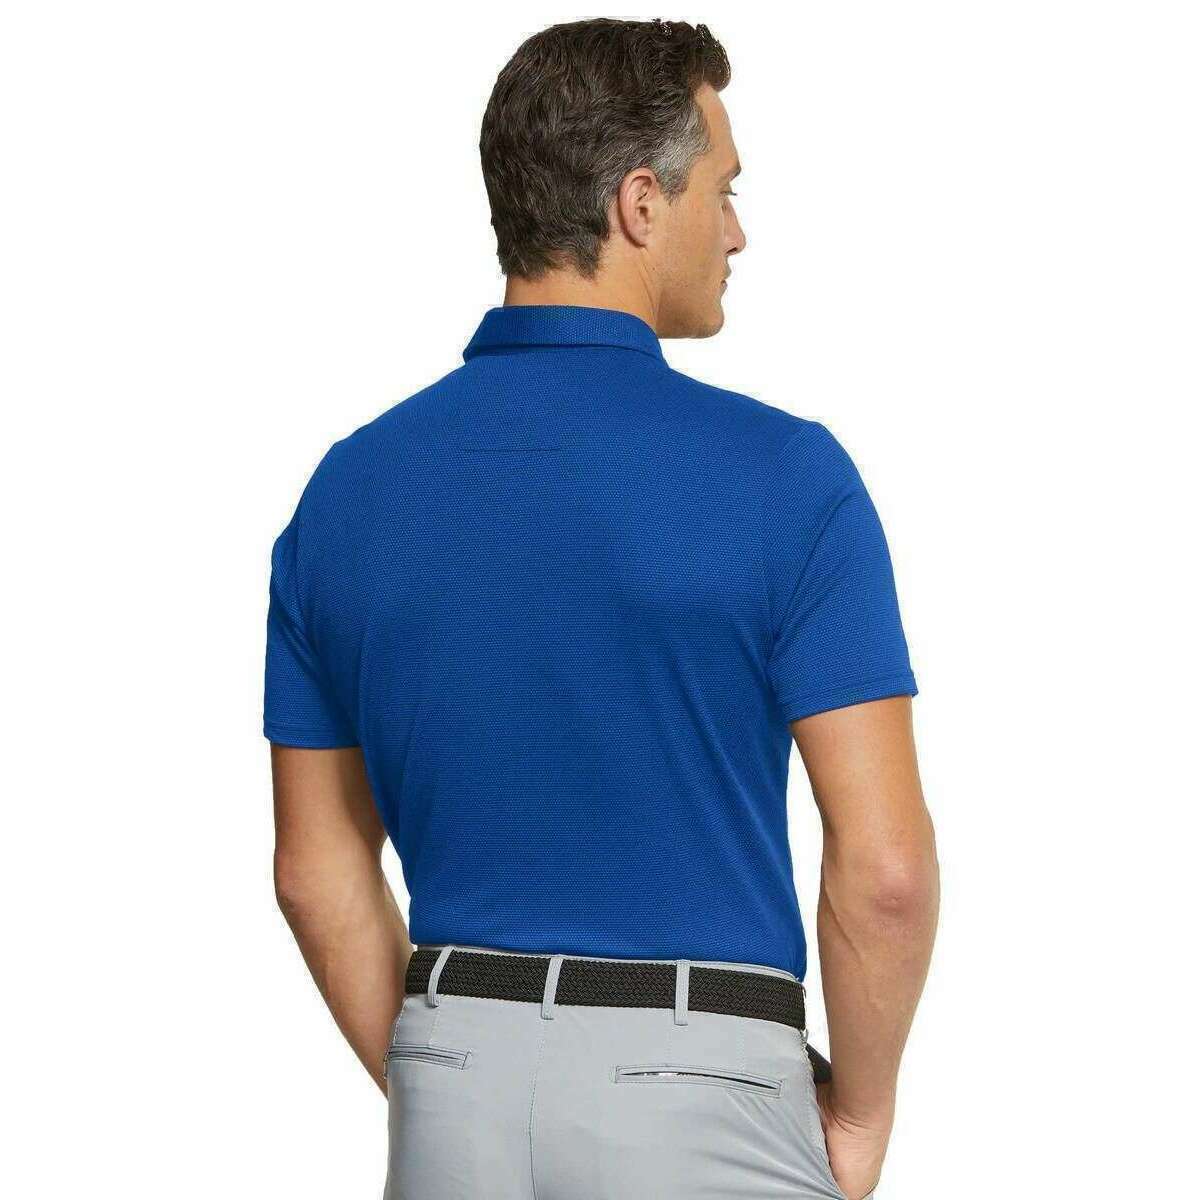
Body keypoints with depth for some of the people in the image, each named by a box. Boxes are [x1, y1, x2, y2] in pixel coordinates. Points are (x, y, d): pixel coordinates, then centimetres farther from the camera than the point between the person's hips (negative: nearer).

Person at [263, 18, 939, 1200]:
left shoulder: (347, 488, 3)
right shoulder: (778, 472, -11)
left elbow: (318, 872, 8)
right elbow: (882, 867, -13)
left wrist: (437, 1091, 16)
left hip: (456, 1092, 5)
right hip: (699, 1088, -5)